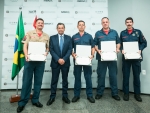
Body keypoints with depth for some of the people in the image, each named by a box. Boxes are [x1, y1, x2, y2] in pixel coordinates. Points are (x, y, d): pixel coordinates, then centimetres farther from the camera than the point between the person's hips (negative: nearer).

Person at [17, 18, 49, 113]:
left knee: (38, 81, 9)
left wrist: (46, 53, -11)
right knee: (27, 81, 2)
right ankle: (22, 102, 14)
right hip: (30, 60, -2)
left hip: (41, 61, 3)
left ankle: (35, 100, 23)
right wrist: (26, 55, -18)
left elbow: (48, 47, 11)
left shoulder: (46, 36, 12)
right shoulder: (29, 33, 5)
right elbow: (25, 45, -2)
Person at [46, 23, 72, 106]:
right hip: (55, 62, -1)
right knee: (54, 80, 5)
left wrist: (64, 59, -14)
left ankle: (65, 96, 21)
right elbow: (51, 50, -3)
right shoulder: (52, 38, 4)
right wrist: (58, 59, -14)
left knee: (65, 80, 10)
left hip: (65, 62, 1)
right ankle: (52, 97, 16)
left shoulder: (68, 38, 6)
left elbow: (70, 50, -1)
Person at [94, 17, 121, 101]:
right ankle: (99, 93, 19)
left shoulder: (114, 32, 9)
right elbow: (95, 44, 5)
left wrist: (117, 49, -6)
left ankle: (115, 93, 20)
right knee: (101, 76, 6)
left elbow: (118, 42, 12)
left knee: (113, 75, 7)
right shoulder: (98, 33, 5)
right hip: (102, 57, -1)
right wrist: (98, 50, -13)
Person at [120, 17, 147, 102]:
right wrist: (122, 50, -10)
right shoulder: (122, 33, 8)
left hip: (136, 57, 0)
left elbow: (144, 43, 4)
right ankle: (126, 93, 19)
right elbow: (120, 44, 9)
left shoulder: (138, 32, 5)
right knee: (126, 76, 6)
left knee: (137, 76, 8)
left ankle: (137, 94, 22)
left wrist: (140, 50, -12)